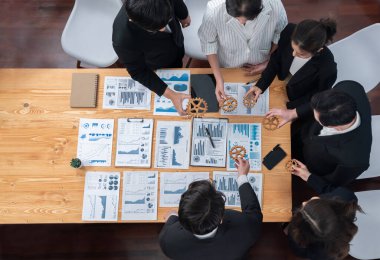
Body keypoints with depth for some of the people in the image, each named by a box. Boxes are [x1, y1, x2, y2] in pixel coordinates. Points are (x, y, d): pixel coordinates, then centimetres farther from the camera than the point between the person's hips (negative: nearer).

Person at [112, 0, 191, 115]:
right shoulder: (123, 40, -48)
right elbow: (139, 72, -28)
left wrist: (184, 15, 9)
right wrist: (171, 95, -32)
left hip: (177, 47, 3)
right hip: (156, 69, -3)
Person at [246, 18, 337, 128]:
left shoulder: (327, 69, -37)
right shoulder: (290, 31, -28)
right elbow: (275, 59, -8)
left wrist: (293, 113, -26)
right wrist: (260, 85, -14)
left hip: (299, 106, -3)